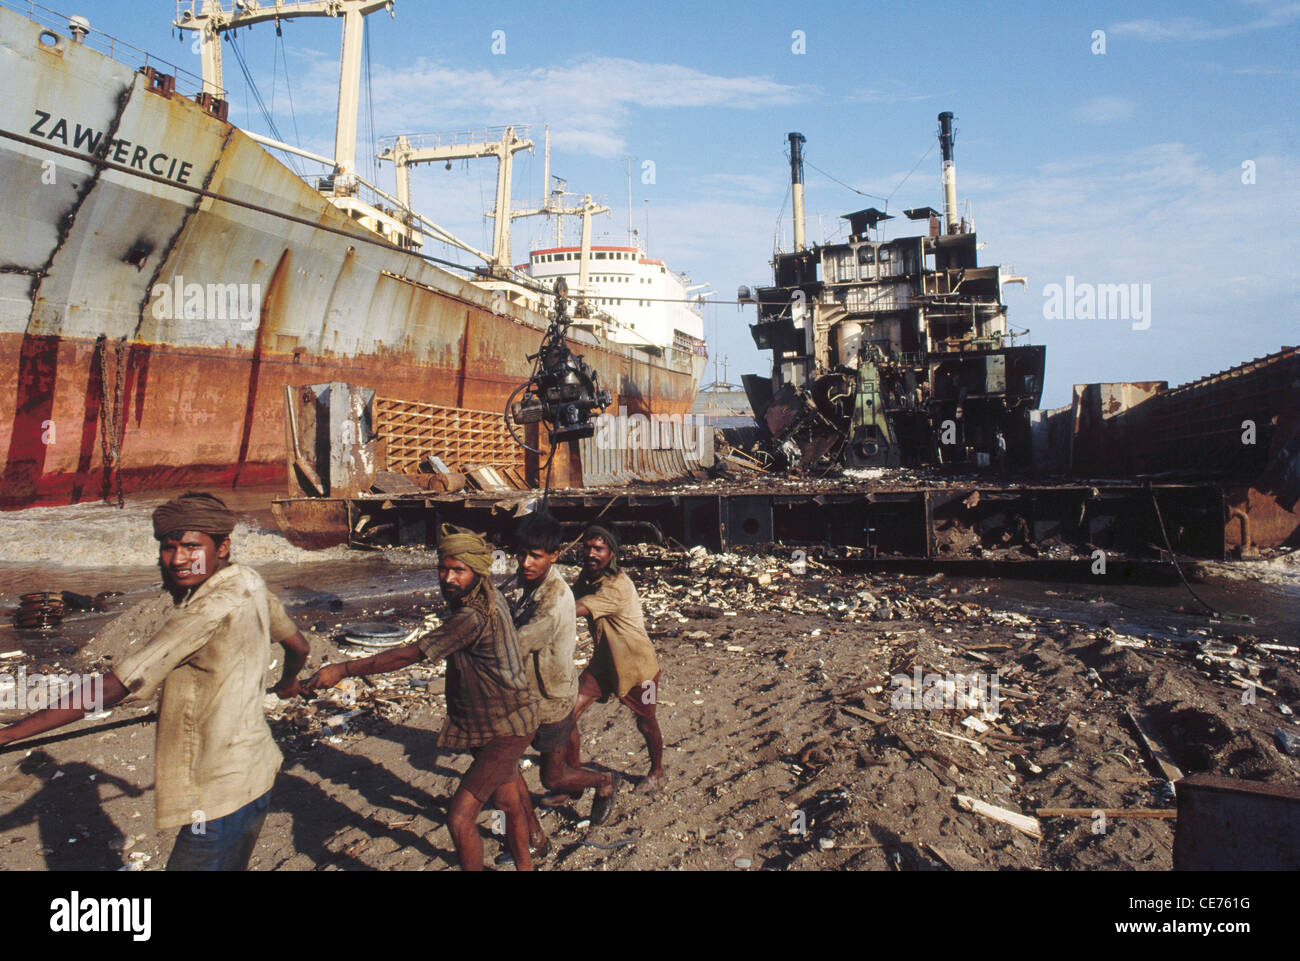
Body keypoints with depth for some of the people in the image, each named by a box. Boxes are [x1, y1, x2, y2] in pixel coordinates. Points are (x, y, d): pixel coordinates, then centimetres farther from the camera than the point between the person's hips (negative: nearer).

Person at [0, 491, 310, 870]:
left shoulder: (210, 611, -25)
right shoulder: (249, 583, 2)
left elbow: (112, 688, -25)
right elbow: (299, 646, 18)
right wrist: (288, 681, 41)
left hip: (220, 795, -9)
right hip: (253, 775, 10)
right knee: (229, 864, 23)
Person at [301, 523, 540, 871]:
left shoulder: (474, 617, -29)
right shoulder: (490, 599, 0)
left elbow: (409, 654, -26)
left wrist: (344, 669, -21)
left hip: (505, 730, -10)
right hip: (488, 723, 10)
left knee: (460, 818, -10)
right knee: (507, 799, 26)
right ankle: (524, 863, 46)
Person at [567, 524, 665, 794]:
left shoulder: (616, 586, -32)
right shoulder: (587, 577, -3)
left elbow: (572, 610, -42)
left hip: (637, 664, -7)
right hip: (603, 662, 7)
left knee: (645, 723, 15)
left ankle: (657, 772, 42)